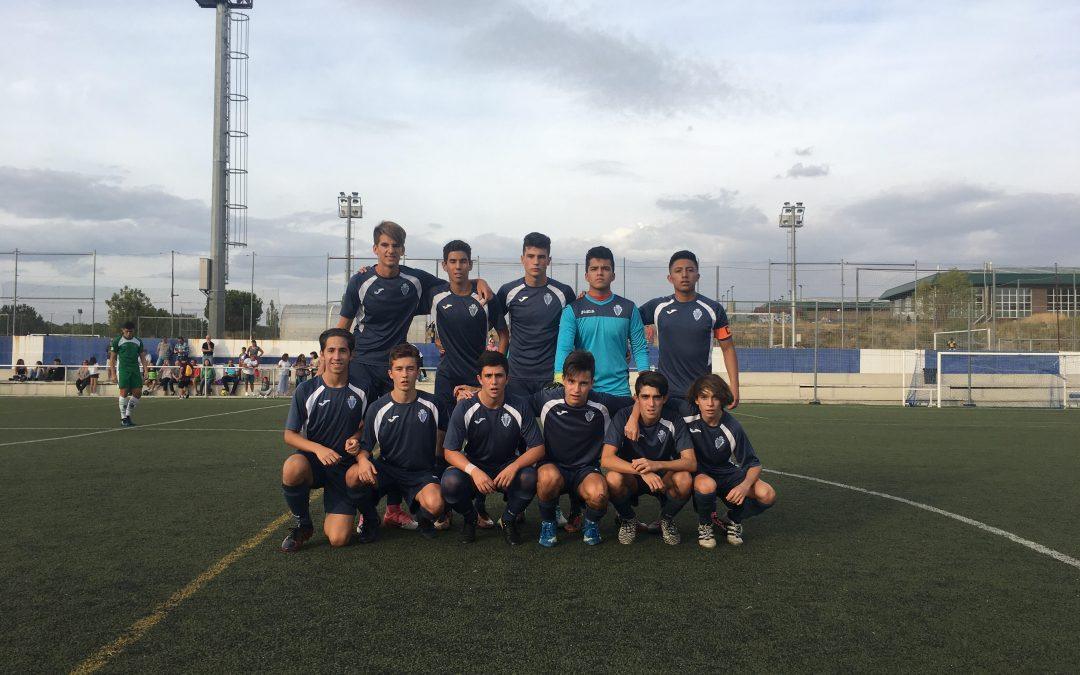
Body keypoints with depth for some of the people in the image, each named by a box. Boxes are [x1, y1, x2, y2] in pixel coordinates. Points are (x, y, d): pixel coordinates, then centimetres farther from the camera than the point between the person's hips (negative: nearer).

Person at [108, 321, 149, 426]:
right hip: (122, 370, -4)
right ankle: (123, 418, 2)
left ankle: (128, 415, 13)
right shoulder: (117, 341, 1)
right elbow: (112, 358, 1)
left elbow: (142, 357, 15)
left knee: (138, 393, -2)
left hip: (135, 370, 4)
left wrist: (145, 370, 2)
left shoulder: (138, 341, 12)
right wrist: (113, 373, -6)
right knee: (124, 393, -8)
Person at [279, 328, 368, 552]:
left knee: (338, 539, -15)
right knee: (293, 467, -39)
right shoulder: (306, 390, -6)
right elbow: (289, 435, -4)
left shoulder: (360, 392, -2)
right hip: (312, 461, 0)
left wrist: (356, 439, -10)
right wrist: (318, 448, -23)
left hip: (346, 468, 0)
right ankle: (302, 525, -11)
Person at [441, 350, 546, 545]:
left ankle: (508, 520, 1)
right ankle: (470, 518, 4)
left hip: (508, 468, 1)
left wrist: (514, 467, -28)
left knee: (529, 478, -33)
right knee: (450, 482, -33)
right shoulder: (465, 408, -11)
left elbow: (538, 448, -8)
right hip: (474, 467, 0)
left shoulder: (520, 406, -9)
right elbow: (450, 452, -11)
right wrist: (473, 471, -30)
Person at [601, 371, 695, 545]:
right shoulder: (623, 416, -19)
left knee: (685, 480, -31)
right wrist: (642, 471, -43)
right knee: (613, 479, -33)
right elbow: (606, 459, -28)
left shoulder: (673, 419, -16)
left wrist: (655, 465, -41)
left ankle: (667, 519, 1)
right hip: (631, 477, -1)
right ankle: (628, 519, -1)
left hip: (663, 478, 1)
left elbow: (691, 462, -23)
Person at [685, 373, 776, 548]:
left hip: (726, 473, 2)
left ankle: (732, 520, 8)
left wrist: (745, 485, -32)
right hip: (699, 474, -2)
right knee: (707, 485, -41)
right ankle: (704, 525, -6)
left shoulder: (732, 427, -18)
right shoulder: (687, 414, -20)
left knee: (767, 495, -23)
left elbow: (754, 464, -12)